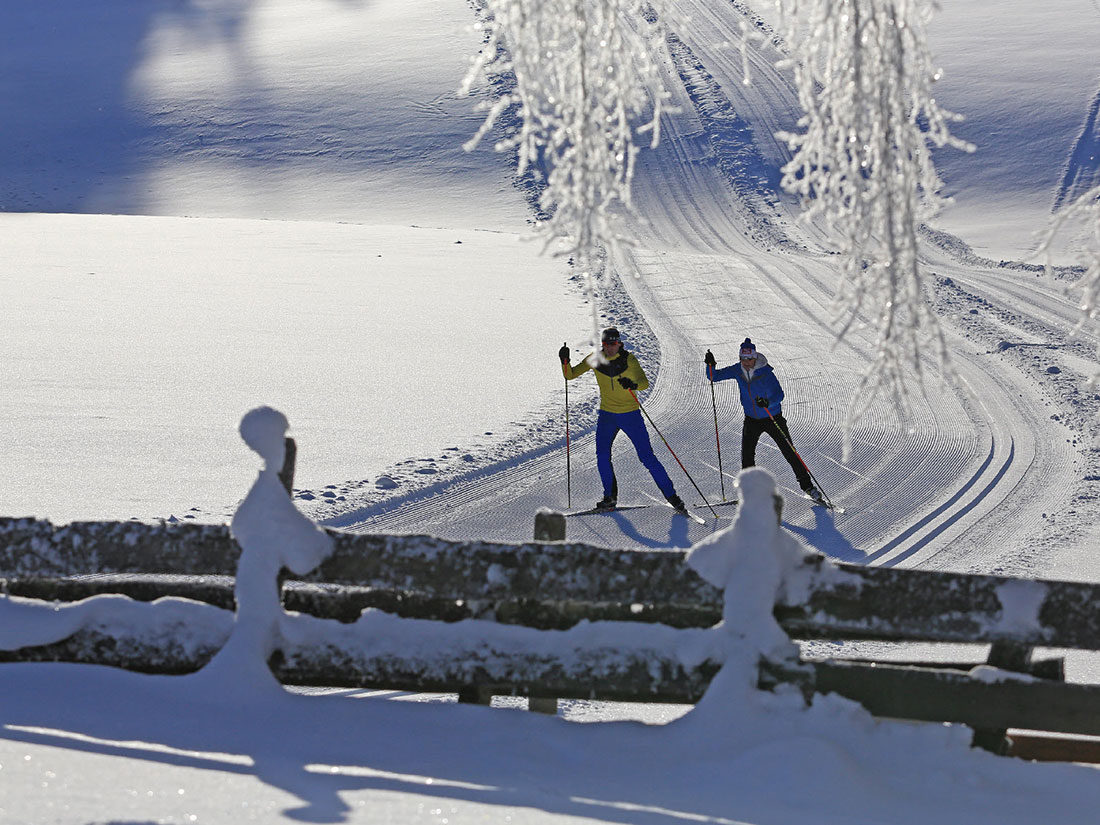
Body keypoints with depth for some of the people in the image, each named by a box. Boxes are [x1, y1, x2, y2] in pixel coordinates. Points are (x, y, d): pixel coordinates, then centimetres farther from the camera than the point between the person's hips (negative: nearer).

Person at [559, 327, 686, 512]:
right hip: (607, 415, 3)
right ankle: (610, 496, 10)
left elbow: (645, 383, -23)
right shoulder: (595, 359, -4)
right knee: (602, 455, -7)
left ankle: (671, 495, 5)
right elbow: (570, 375, 0)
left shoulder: (628, 359, -14)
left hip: (630, 415, -3)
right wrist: (565, 361, -20)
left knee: (647, 458, -4)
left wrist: (633, 385, -45)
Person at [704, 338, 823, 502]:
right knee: (747, 457, -5)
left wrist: (768, 402, -53)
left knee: (790, 454, -2)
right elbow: (714, 376, -2)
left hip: (773, 419, -4)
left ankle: (807, 486, 11)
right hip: (751, 419, 4)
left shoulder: (765, 372, -24)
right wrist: (710, 365, -22)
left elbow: (779, 394, -32)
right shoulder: (738, 370, -8)